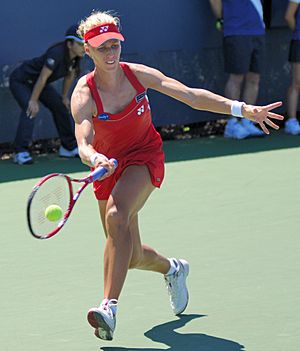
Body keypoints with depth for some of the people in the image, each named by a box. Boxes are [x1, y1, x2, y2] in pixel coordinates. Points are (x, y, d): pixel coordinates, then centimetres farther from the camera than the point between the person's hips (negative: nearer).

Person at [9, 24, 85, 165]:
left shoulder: (75, 56, -10)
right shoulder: (57, 53, -35)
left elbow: (69, 75, 9)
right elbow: (43, 78, -33)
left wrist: (64, 96, 15)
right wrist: (33, 101, -29)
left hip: (35, 83, 9)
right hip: (20, 81, -9)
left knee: (61, 106, 12)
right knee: (30, 110, -29)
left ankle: (68, 147, 28)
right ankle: (21, 152, -32)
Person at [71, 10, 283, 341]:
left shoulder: (139, 75, -13)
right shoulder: (83, 96, -20)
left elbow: (191, 96, -10)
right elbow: (84, 146, -31)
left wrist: (243, 109, -19)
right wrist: (96, 160, -56)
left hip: (144, 156, -1)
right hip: (108, 165, 1)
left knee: (116, 215, -33)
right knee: (133, 258, 7)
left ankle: (109, 308, -38)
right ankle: (172, 269, 44)